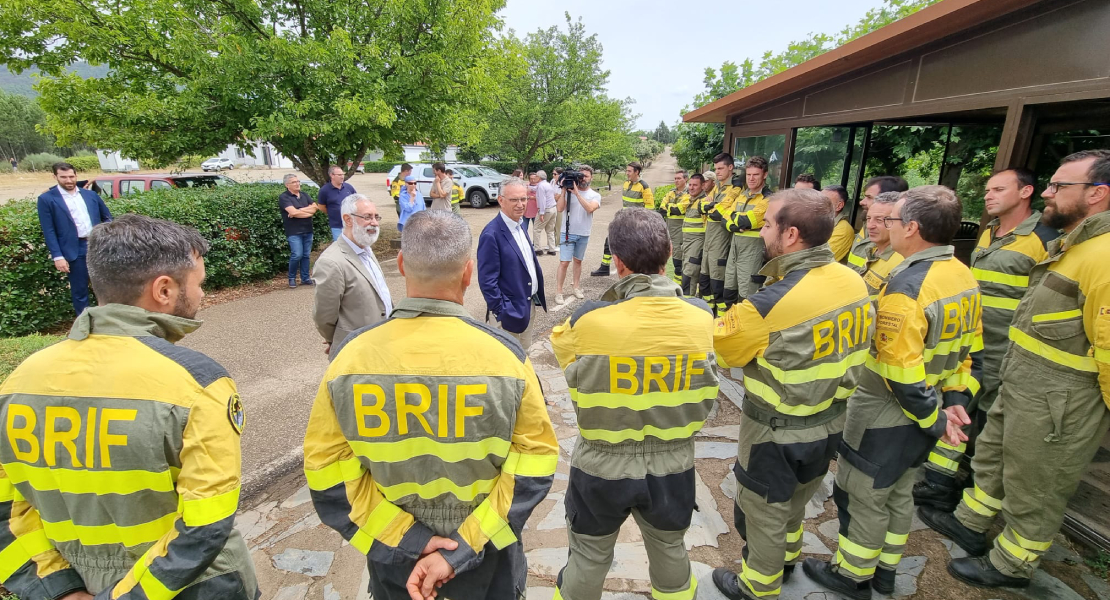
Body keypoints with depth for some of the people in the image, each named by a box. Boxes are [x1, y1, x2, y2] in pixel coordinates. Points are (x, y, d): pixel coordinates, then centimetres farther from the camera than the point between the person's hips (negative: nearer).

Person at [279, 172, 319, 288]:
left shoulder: (304, 195, 13)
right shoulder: (284, 197, -6)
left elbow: (315, 207, 1)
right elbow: (293, 212, -19)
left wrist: (299, 211, -11)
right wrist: (308, 212, -6)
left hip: (307, 231, 6)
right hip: (294, 232, -5)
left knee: (306, 255, 8)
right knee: (297, 255, -12)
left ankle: (305, 278, 17)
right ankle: (292, 278, 7)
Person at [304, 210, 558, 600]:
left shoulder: (351, 355, -17)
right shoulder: (506, 355, -22)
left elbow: (328, 473, -11)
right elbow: (534, 465, -17)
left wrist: (405, 540, -10)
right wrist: (463, 550, -14)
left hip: (392, 553, 2)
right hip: (485, 554, -1)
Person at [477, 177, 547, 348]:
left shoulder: (520, 226, 6)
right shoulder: (491, 234, -22)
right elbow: (487, 281, -21)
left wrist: (539, 296, 15)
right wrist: (503, 312, -19)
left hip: (529, 304, 8)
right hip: (511, 310, -8)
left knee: (524, 352, 22)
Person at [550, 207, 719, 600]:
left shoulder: (590, 320, -25)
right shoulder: (701, 317, -16)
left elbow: (559, 343, -2)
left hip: (602, 467, -2)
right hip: (673, 466, 3)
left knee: (589, 559, 24)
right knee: (670, 552, 29)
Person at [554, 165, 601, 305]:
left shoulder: (595, 195, -1)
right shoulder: (569, 191, -4)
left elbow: (590, 208, -21)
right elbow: (560, 208, -12)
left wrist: (577, 193, -24)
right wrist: (564, 190, -17)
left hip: (584, 234, 2)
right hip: (567, 233, -2)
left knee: (578, 261, 16)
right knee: (564, 262, -6)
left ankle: (576, 287, 30)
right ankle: (558, 292, 0)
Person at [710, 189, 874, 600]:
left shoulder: (772, 304, -32)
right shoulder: (854, 281, -8)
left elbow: (713, 344, -18)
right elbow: (858, 345, 6)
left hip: (778, 432, -7)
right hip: (831, 422, 7)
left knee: (764, 511, 17)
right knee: (796, 499, 31)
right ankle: (787, 556, 55)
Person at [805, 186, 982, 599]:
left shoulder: (905, 289, -28)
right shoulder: (964, 277, 1)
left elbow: (902, 376, -26)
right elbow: (970, 351, 8)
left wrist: (934, 420, -12)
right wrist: (955, 400, 9)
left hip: (885, 418, -9)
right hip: (920, 417, 9)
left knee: (862, 497, 10)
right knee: (899, 493, 23)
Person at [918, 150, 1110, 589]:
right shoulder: (1069, 246, 9)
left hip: (1057, 406, -9)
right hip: (1020, 389, 9)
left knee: (1033, 493, 11)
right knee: (992, 457, 24)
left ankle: (1011, 566, 32)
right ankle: (970, 524, 44)